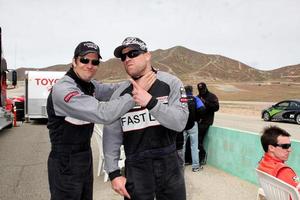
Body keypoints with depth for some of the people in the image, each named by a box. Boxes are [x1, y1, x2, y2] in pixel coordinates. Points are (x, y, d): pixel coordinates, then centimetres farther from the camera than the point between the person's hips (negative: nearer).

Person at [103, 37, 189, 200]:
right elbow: (111, 135, -1)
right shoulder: (120, 94, -2)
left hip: (169, 166, 0)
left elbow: (180, 122, -16)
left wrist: (151, 102, -27)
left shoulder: (170, 83, -5)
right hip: (135, 169, 0)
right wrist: (114, 173, -6)